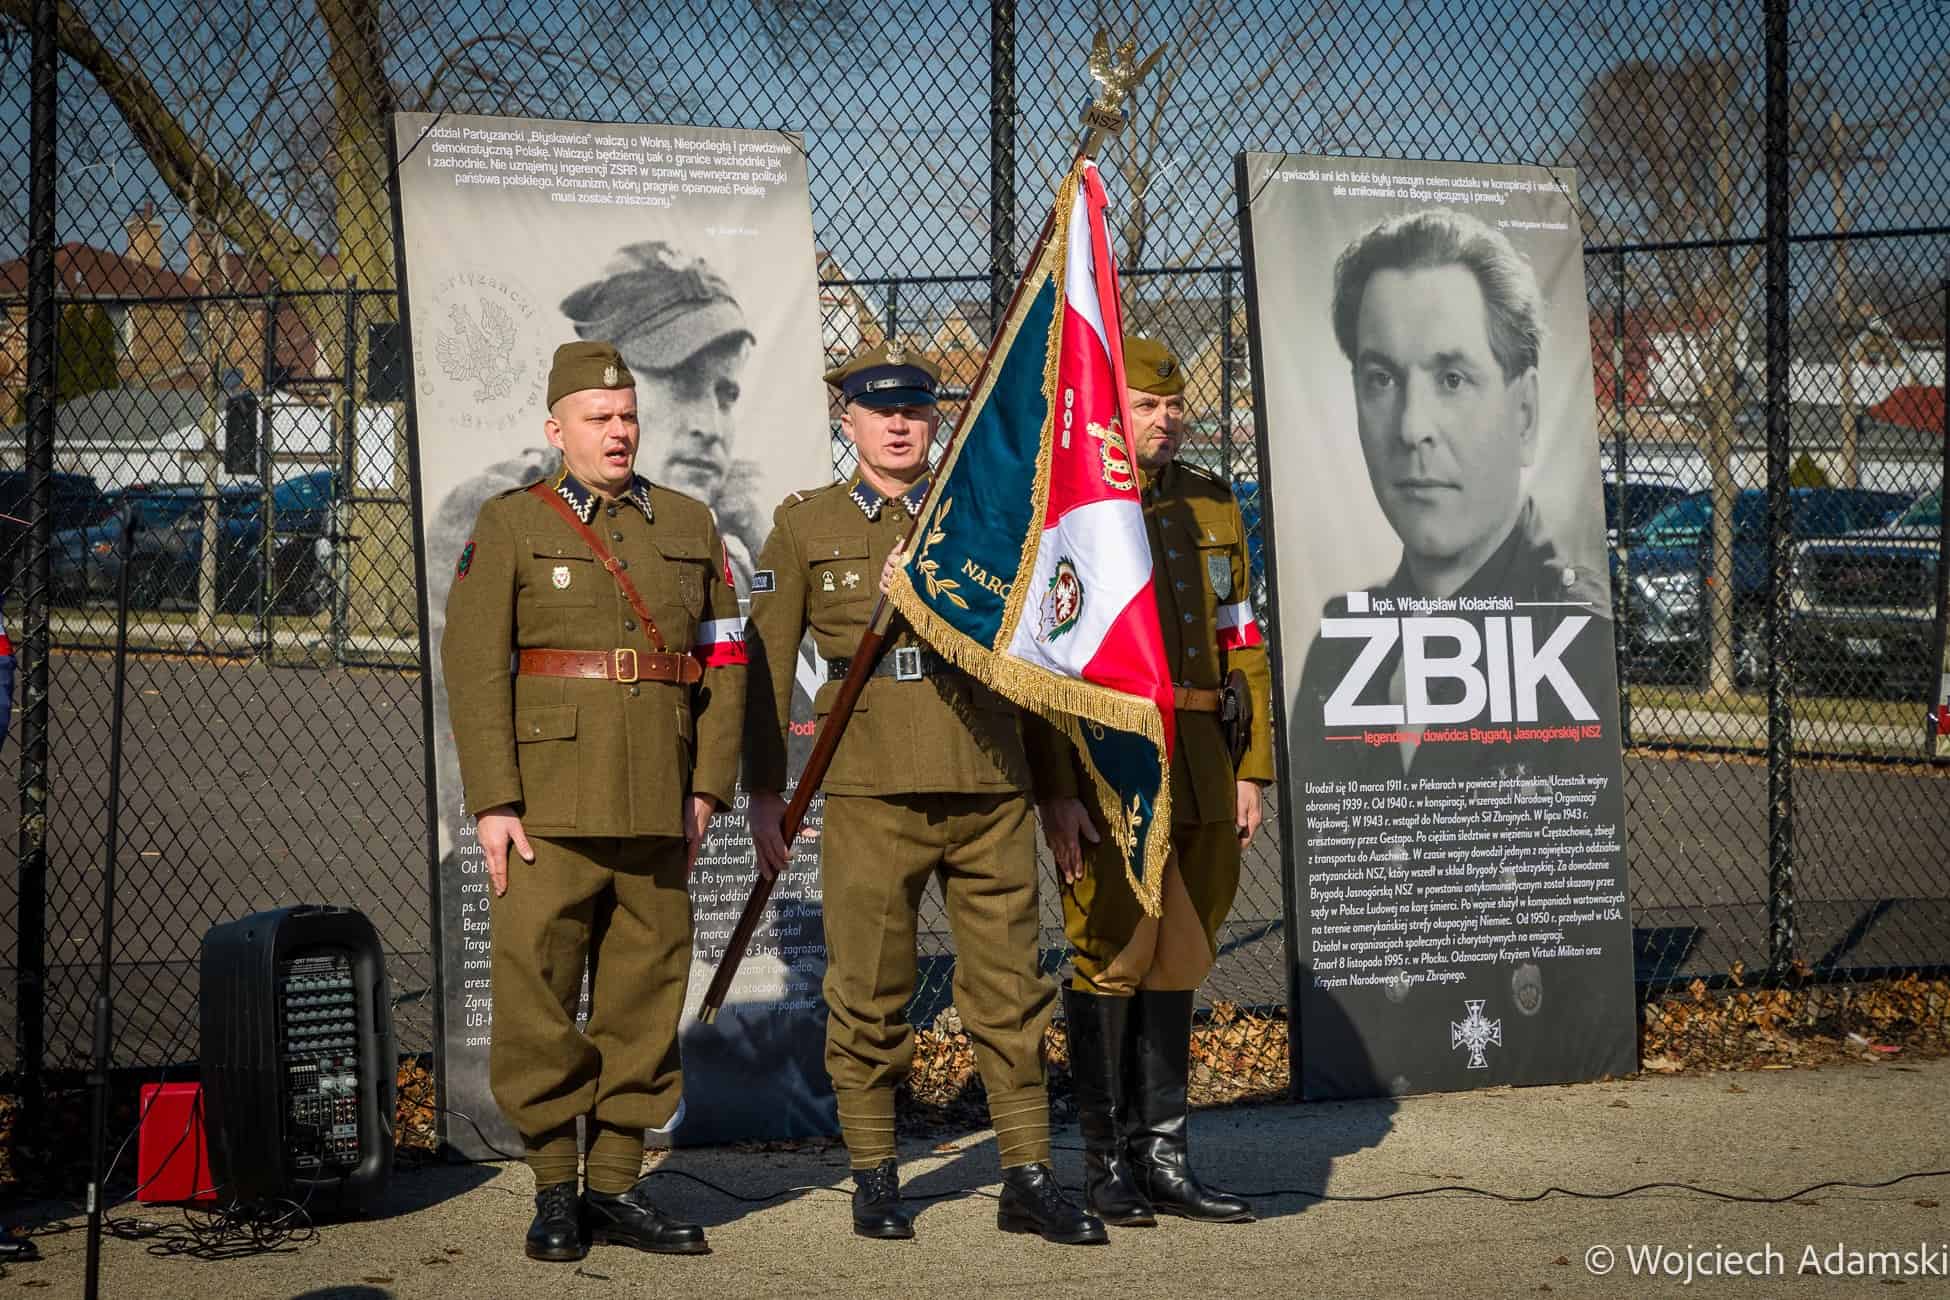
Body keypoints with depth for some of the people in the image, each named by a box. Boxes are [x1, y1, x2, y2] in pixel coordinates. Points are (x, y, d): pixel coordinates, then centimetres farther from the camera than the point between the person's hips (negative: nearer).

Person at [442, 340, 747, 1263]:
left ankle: (618, 1189, 14)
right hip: (547, 801, -3)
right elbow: (475, 667, -4)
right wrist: (493, 803, -12)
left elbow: (724, 659, 11)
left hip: (657, 806, 4)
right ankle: (554, 1196, 5)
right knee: (538, 999, -4)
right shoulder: (509, 526, 2)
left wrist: (709, 787, 1)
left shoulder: (689, 525, 13)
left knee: (644, 996, 6)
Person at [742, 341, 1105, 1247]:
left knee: (1011, 987, 2)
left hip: (990, 788, 2)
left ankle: (1029, 1179, 8)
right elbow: (766, 664, 7)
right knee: (869, 993, 1)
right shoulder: (806, 526, 8)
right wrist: (763, 793, 3)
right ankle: (873, 1179, 13)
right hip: (870, 795, -2)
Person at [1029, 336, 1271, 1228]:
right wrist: (1054, 792, -14)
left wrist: (1251, 771, 8)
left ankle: (1163, 1156, 15)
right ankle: (1106, 1164, 6)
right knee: (1113, 954, -4)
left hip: (1199, 776, 6)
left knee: (1177, 957, 9)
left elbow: (1242, 645, 15)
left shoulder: (1211, 507, 13)